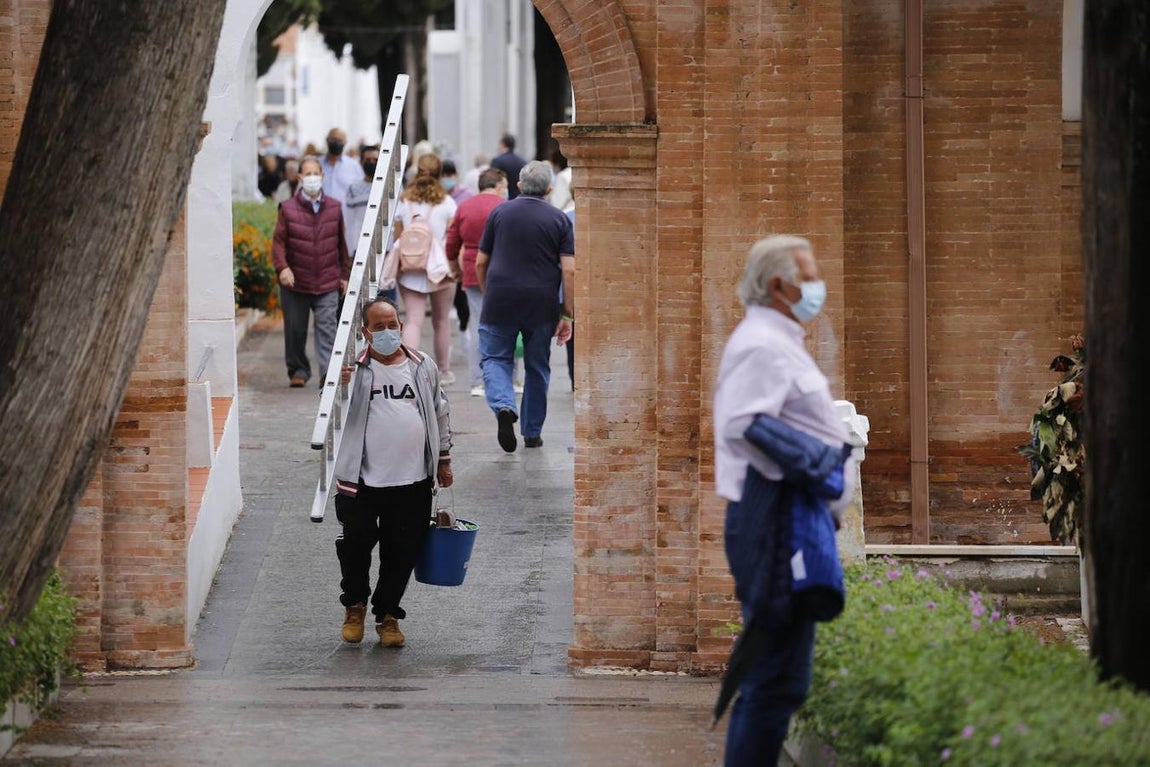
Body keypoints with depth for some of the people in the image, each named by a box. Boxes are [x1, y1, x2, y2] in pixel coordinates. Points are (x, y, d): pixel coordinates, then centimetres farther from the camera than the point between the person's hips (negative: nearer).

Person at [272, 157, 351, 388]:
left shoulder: (334, 208, 8)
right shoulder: (288, 209, 2)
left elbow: (341, 244, 14)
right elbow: (278, 241, -2)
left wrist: (344, 275, 13)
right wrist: (282, 267, -17)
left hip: (327, 283, 0)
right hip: (295, 283, 0)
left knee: (327, 327, -10)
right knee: (295, 330, 7)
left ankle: (328, 372, -15)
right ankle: (298, 371, 22)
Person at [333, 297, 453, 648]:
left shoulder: (423, 367, 8)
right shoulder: (355, 369, -2)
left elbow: (440, 414, 18)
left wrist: (444, 461, 18)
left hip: (413, 483, 3)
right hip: (361, 483, -3)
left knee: (402, 553, 8)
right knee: (355, 547, 2)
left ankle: (387, 615, 23)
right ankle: (355, 606, 26)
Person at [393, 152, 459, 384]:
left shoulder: (404, 201, 2)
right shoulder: (446, 202, -3)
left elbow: (397, 237, 6)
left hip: (410, 270, 0)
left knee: (413, 321, -5)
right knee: (441, 321, 14)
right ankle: (444, 371, 27)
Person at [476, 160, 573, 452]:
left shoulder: (500, 213, 3)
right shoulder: (559, 220, 1)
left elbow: (480, 263, 7)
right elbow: (569, 270, -6)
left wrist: (488, 296, 22)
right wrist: (568, 315, -1)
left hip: (501, 301, -1)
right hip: (542, 306, 1)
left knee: (495, 359, 8)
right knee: (537, 367, 14)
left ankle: (503, 406, -21)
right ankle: (532, 432, 20)